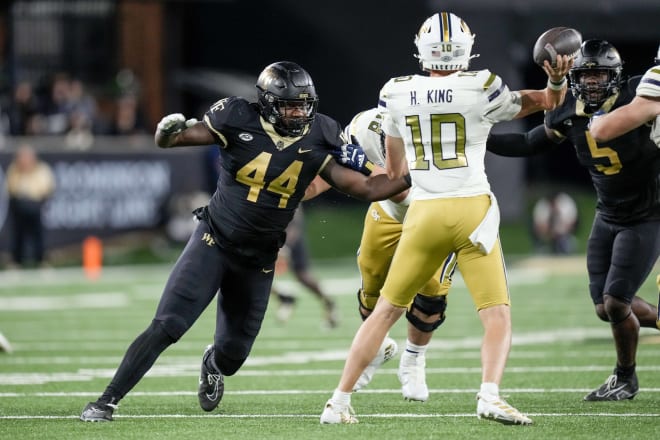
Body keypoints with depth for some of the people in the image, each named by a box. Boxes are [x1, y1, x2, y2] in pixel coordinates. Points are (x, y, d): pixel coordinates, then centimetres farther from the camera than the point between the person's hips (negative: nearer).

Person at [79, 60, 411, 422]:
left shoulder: (315, 144, -7)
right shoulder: (239, 123, -16)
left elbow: (366, 188, -4)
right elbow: (169, 140, -10)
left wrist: (414, 178, -14)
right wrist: (169, 131, -34)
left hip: (258, 260, 3)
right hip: (214, 243, -3)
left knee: (234, 351, 12)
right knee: (166, 327, -16)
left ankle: (213, 364, 51)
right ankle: (107, 401, -10)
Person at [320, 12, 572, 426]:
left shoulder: (396, 95, 4)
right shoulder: (481, 90, -5)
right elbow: (546, 102, 8)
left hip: (423, 214, 3)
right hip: (472, 210, -3)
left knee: (386, 311, 13)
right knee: (497, 315, 2)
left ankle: (339, 403, 11)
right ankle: (490, 394, -22)